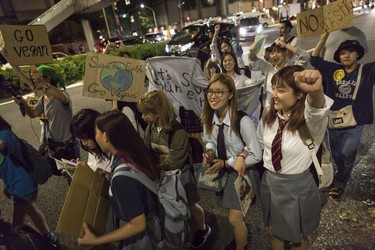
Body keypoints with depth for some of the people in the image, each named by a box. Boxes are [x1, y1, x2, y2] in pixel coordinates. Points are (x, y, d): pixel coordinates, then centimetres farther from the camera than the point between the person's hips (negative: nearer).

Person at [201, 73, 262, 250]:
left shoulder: (243, 121, -31)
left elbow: (256, 156, -23)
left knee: (234, 219, 5)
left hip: (241, 173, -6)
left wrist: (226, 163, -23)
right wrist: (209, 152, -17)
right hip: (222, 172, 6)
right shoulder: (209, 118, -11)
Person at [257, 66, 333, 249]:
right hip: (269, 182, 5)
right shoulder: (269, 117, -6)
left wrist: (315, 91, -68)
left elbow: (317, 111, -49)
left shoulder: (310, 120, -23)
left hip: (297, 186, -4)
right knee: (273, 231, 25)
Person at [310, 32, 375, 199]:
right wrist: (323, 39, -6)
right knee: (336, 155, 18)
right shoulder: (333, 70, 2)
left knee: (347, 155, -2)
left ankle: (339, 184, 18)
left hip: (354, 123, -3)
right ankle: (344, 177, 42)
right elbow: (314, 59, 2)